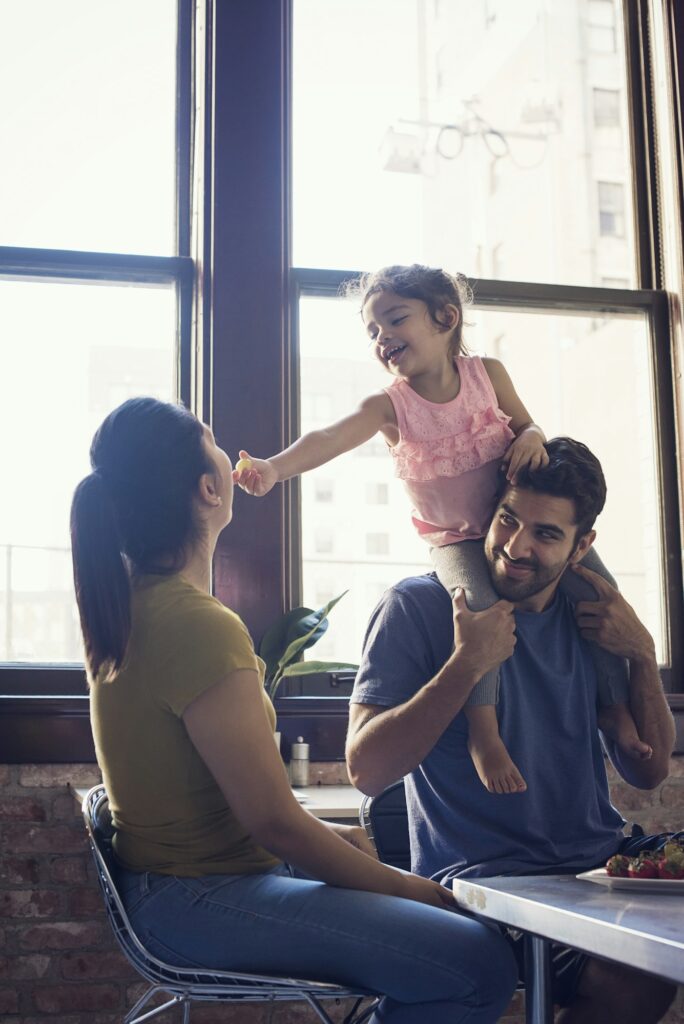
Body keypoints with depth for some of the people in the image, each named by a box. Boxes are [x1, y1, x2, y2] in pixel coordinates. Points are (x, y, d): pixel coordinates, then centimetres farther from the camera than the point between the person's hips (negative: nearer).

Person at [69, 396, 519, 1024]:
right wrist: (413, 891, -9)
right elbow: (275, 823, -22)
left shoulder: (122, 601, 7)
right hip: (200, 901, -10)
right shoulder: (201, 627, -24)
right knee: (480, 965, -20)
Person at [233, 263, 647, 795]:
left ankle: (615, 706, 8)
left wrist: (532, 437, -17)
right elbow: (330, 438, -28)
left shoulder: (487, 373, -3)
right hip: (458, 541, -3)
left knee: (600, 587, -9)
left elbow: (524, 422, 9)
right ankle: (484, 731, -20)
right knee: (480, 604, -32)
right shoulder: (389, 406, -12)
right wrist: (274, 467, -45)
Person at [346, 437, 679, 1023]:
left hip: (599, 862, 5)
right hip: (482, 877, -5)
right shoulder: (417, 608, -3)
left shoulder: (590, 620, 12)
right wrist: (466, 665, -19)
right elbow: (366, 771, -13)